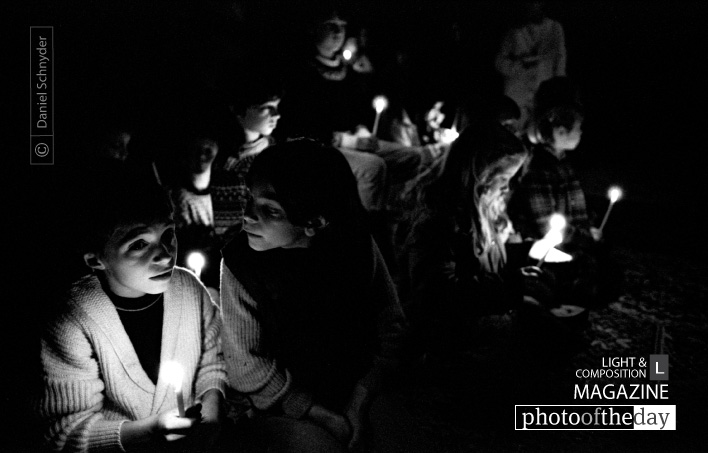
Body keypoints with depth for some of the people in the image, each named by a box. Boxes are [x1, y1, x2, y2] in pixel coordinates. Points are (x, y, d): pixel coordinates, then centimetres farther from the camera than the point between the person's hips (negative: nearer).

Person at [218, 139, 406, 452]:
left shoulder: (355, 242, -12)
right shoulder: (239, 264, -19)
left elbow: (390, 324, -3)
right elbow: (248, 367, -13)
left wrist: (358, 405, -11)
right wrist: (326, 417, -13)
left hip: (363, 392, 4)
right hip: (286, 410, -3)